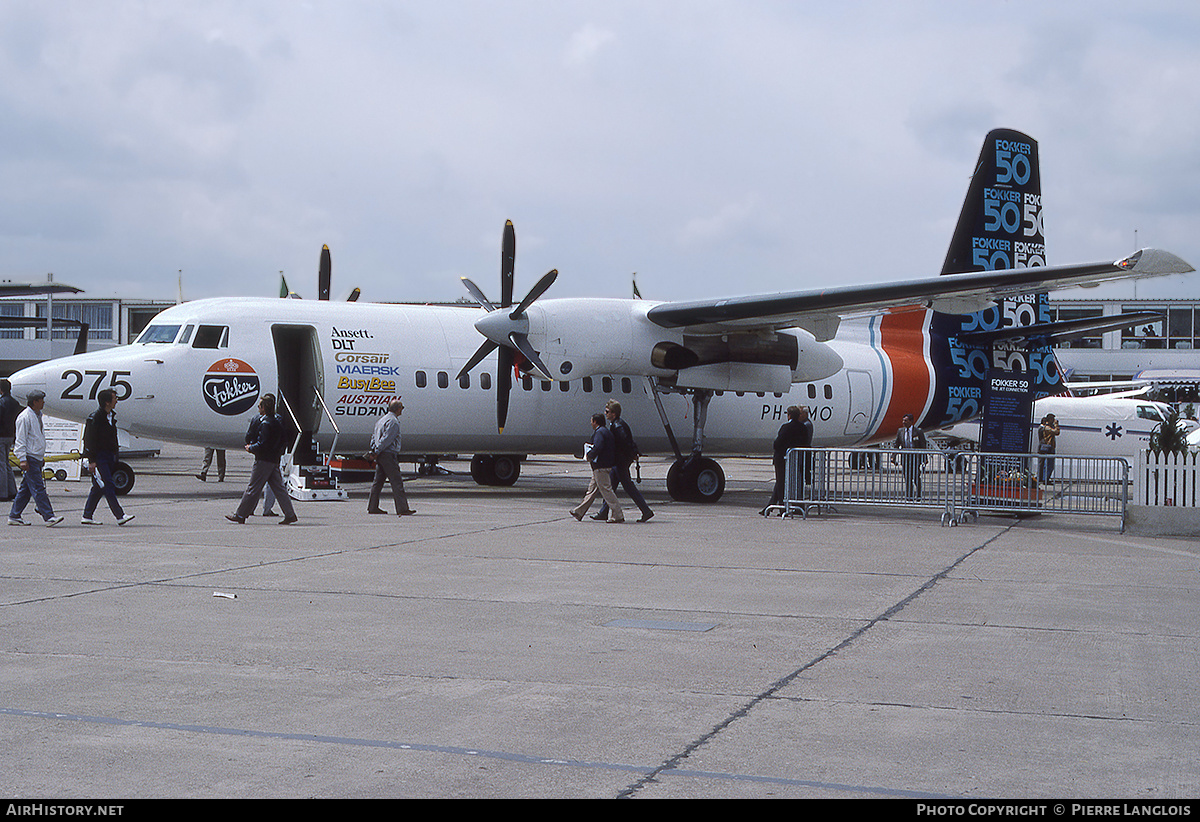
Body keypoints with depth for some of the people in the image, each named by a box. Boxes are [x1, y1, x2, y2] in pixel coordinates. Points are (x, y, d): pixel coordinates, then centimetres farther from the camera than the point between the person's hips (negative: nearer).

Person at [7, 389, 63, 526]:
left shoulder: (37, 416, 17)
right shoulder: (25, 417, -12)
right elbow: (20, 440, -14)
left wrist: (42, 457, 27)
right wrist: (23, 459, -18)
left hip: (37, 458, 10)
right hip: (29, 459, -10)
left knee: (26, 488, 11)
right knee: (38, 488, -11)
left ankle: (14, 516, 16)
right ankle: (48, 516, -15)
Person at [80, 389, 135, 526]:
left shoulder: (111, 415, 13)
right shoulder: (94, 417, -13)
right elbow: (89, 440, -14)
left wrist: (115, 451, 21)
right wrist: (91, 461, -17)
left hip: (109, 456, 9)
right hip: (99, 457, -9)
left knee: (98, 487, 9)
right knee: (108, 486, -10)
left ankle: (87, 517, 15)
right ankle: (120, 516, -14)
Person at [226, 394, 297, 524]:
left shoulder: (265, 424, -17)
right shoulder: (277, 421, 12)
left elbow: (262, 445, -22)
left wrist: (250, 448, -7)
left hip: (264, 460, -9)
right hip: (274, 460, 9)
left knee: (253, 488, -2)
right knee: (278, 488, 9)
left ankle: (240, 515, 5)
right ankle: (290, 514, 5)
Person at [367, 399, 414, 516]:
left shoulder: (382, 420, 20)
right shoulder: (393, 421, -12)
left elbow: (374, 437, 20)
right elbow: (386, 439, -18)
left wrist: (374, 450, 12)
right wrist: (377, 452, -15)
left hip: (381, 456, 10)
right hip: (389, 455, -10)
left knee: (378, 481, 12)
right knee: (397, 482, -8)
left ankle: (372, 507, 14)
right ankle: (402, 508, -9)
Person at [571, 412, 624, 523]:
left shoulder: (599, 432, -14)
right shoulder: (606, 431, 17)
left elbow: (598, 447, -28)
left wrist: (590, 456, -13)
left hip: (601, 467, -11)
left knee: (606, 490, -8)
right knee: (592, 489, 15)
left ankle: (618, 515, -8)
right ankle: (579, 512, 23)